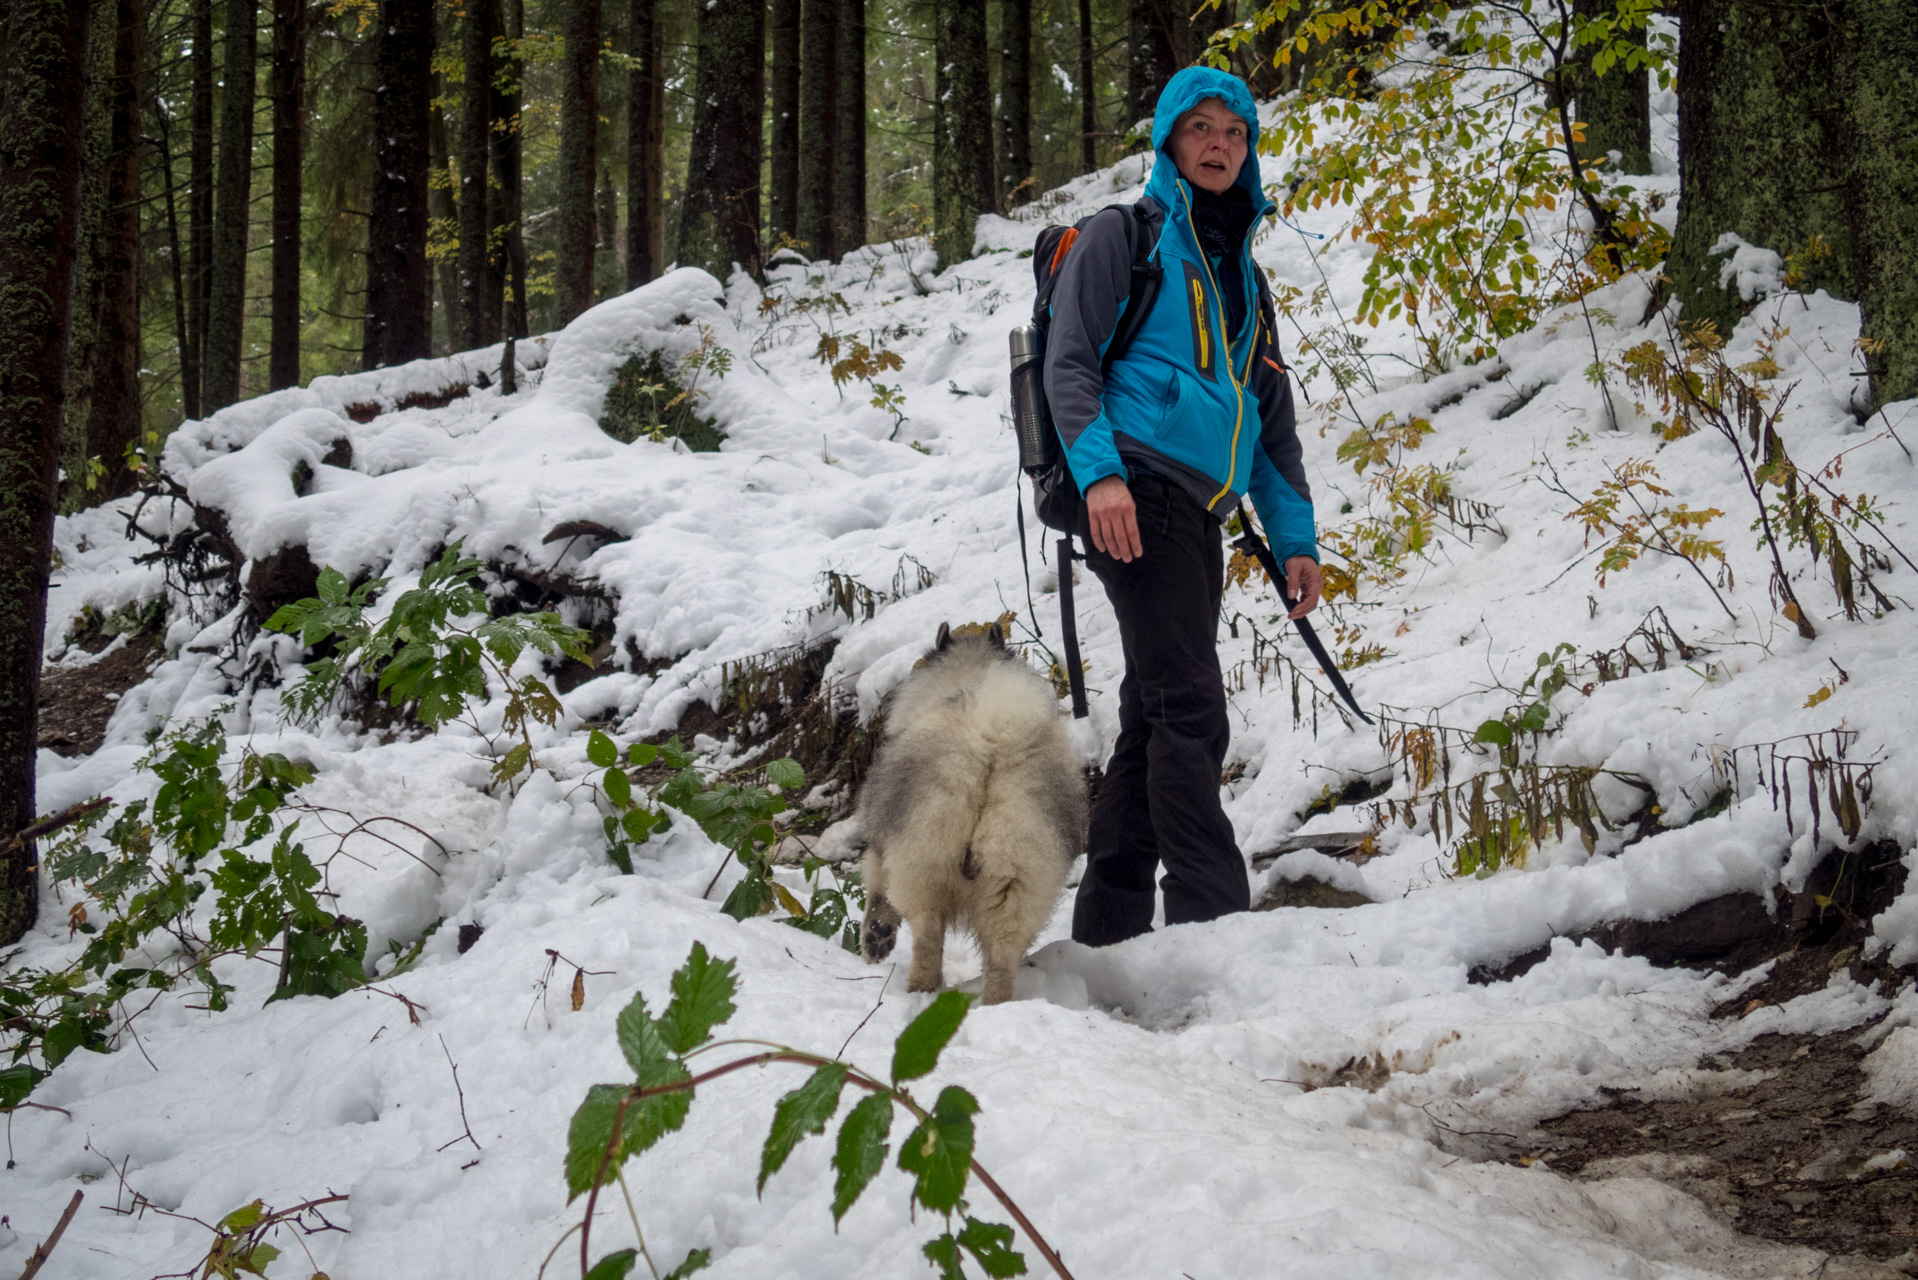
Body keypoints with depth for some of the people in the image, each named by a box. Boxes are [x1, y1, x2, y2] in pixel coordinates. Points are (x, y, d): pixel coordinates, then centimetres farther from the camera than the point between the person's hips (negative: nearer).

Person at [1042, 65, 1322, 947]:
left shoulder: (1241, 275, 26)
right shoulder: (1125, 237, 5)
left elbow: (1271, 419, 25)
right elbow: (1068, 363, -5)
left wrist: (1294, 536, 16)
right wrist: (1099, 471, -20)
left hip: (1198, 516, 8)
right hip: (1136, 493, -7)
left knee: (1154, 722, 6)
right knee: (1189, 708, -17)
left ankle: (1109, 931, 10)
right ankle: (1213, 923, -21)